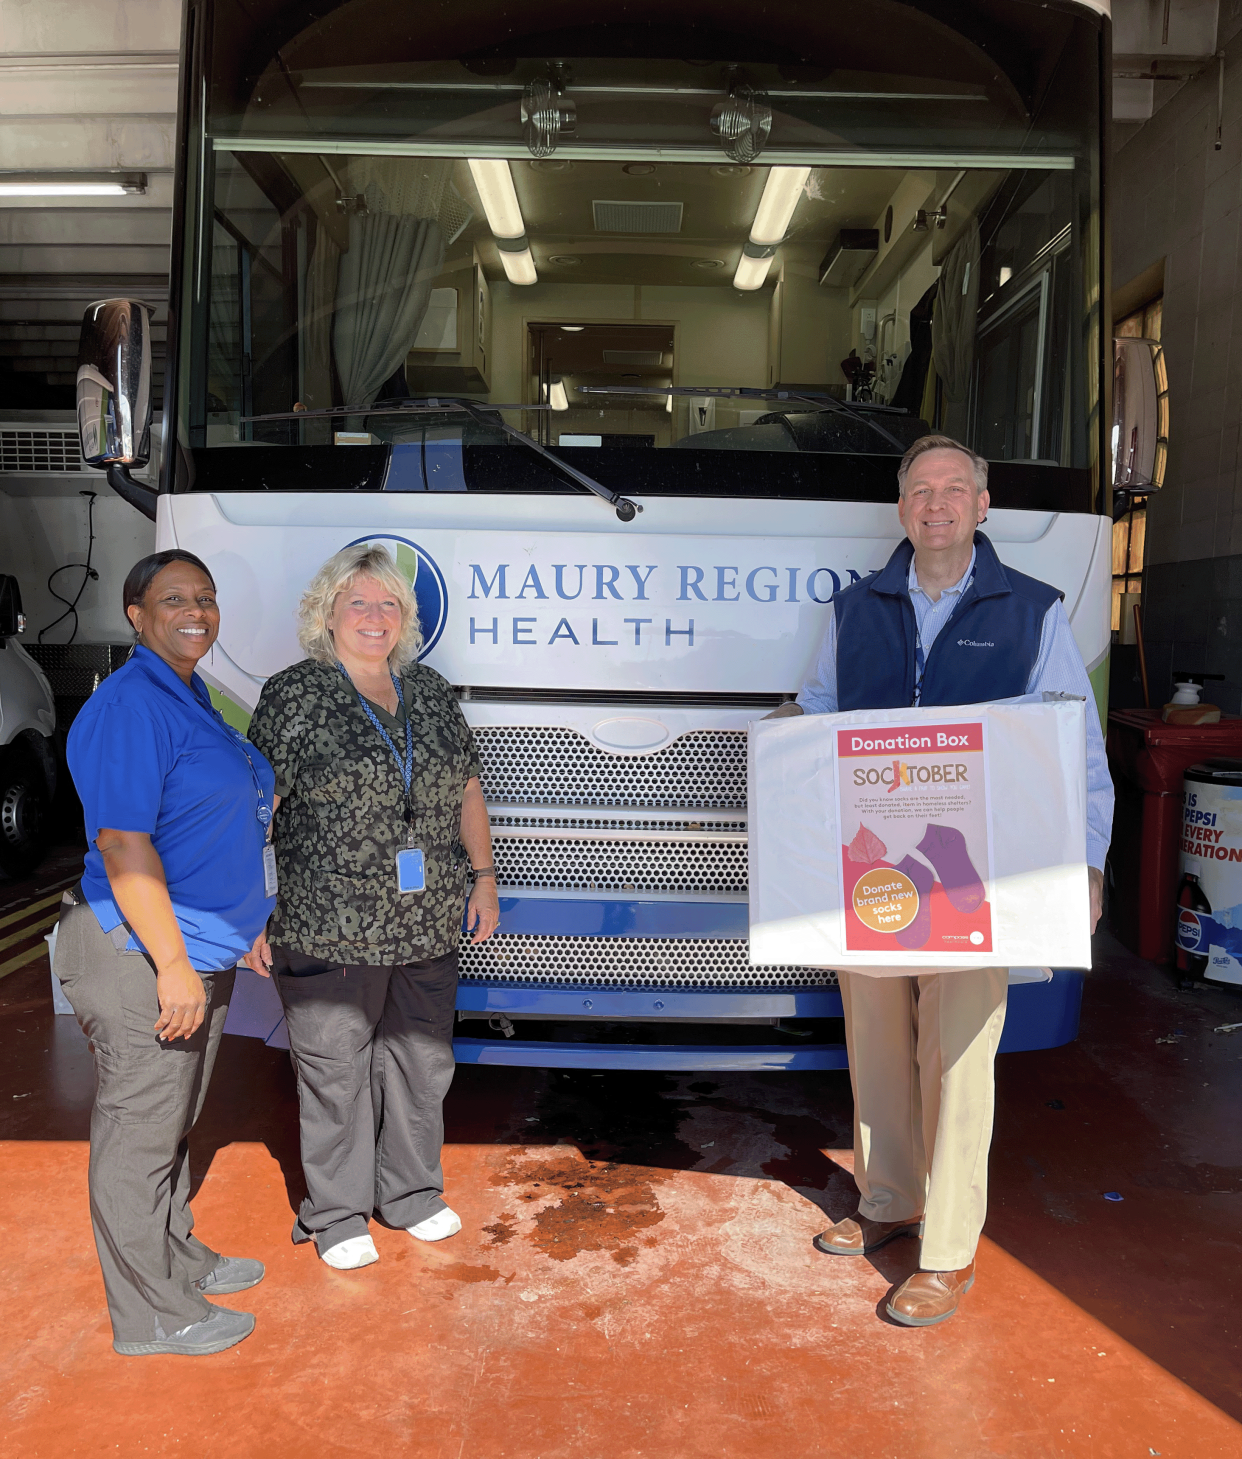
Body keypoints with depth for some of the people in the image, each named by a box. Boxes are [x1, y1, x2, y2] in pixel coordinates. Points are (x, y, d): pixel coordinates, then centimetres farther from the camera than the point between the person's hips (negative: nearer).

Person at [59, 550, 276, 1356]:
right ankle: (152, 1313, 18)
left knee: (174, 1120, 22)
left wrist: (242, 929, 21)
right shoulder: (129, 706, -18)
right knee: (139, 1130, 4)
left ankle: (179, 1258, 39)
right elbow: (122, 845, -24)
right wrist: (173, 965, -25)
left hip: (197, 951, 10)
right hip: (143, 956, -10)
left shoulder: (192, 698, 12)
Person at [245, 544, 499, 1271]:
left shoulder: (430, 691, 9)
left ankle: (410, 1193, 36)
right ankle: (337, 1214, 27)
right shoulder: (294, 696, -5)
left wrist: (483, 874, 12)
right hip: (328, 931, -5)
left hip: (428, 928, 5)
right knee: (336, 1071, 7)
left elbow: (466, 789, 17)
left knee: (422, 1061, 15)